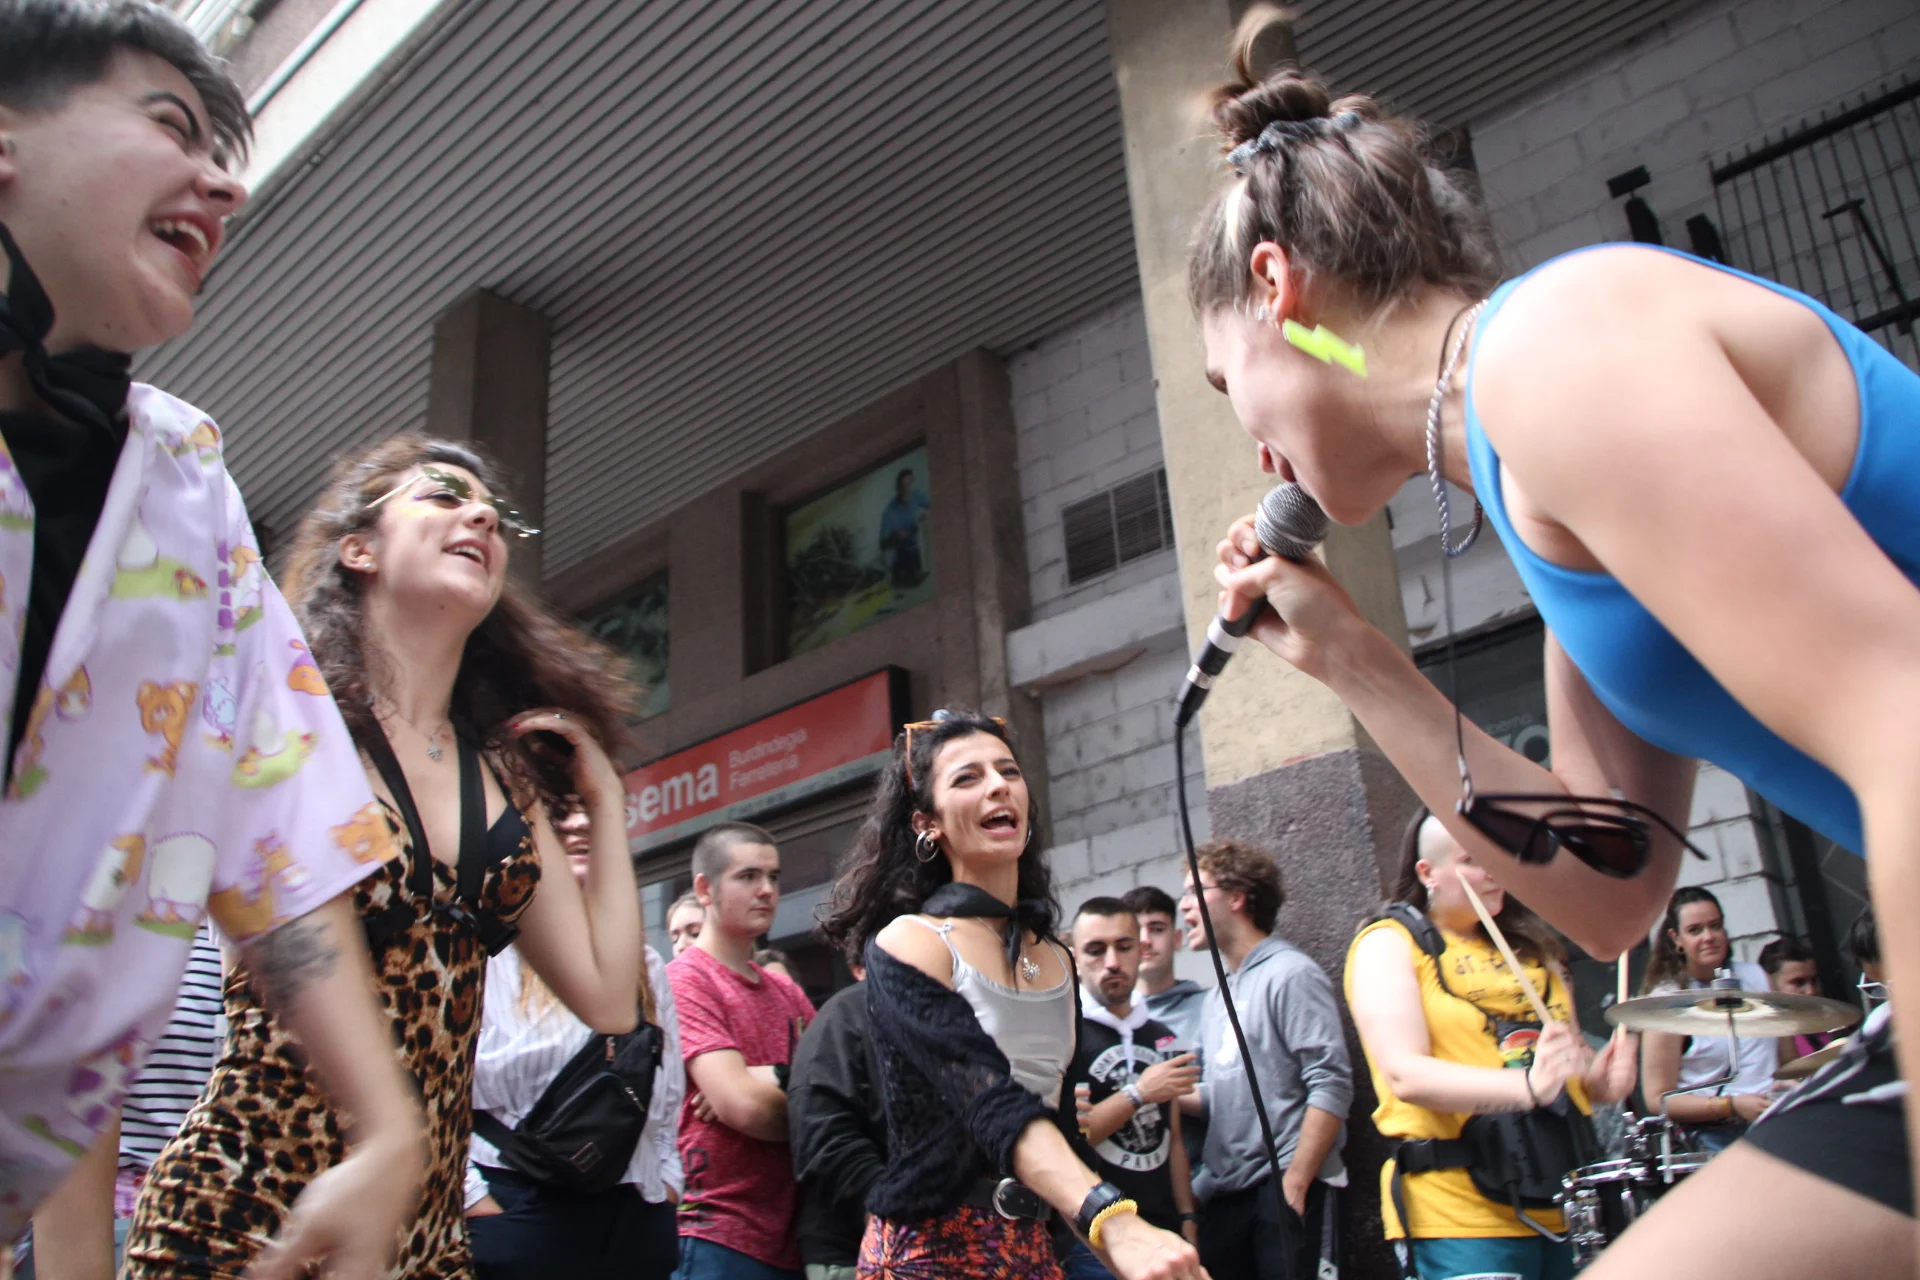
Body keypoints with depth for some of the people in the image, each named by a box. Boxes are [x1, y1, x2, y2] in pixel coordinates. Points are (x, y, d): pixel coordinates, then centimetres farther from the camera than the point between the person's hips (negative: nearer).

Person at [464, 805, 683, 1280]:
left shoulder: (646, 966, 16)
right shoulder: (490, 952, -2)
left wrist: (668, 1178, 10)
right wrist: (471, 1194, -12)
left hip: (634, 1213, 5)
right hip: (517, 1209, -5)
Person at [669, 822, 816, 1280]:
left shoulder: (788, 994, 13)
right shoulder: (684, 981, -9)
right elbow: (745, 1107, -19)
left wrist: (776, 1080, -14)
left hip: (790, 1239, 7)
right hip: (718, 1241, -7)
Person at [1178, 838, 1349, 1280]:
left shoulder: (1290, 974, -7)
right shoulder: (1220, 993, 17)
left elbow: (1332, 1086, -14)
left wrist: (1294, 1184, -17)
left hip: (1285, 1191, -7)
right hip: (1225, 1195, 7)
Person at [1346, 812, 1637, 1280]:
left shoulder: (1528, 946, 16)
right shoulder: (1390, 942, -4)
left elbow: (1572, 1050, 21)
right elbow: (1405, 1075, -17)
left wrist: (1600, 1077, -2)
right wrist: (1526, 1086, -29)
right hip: (1459, 1214, -6)